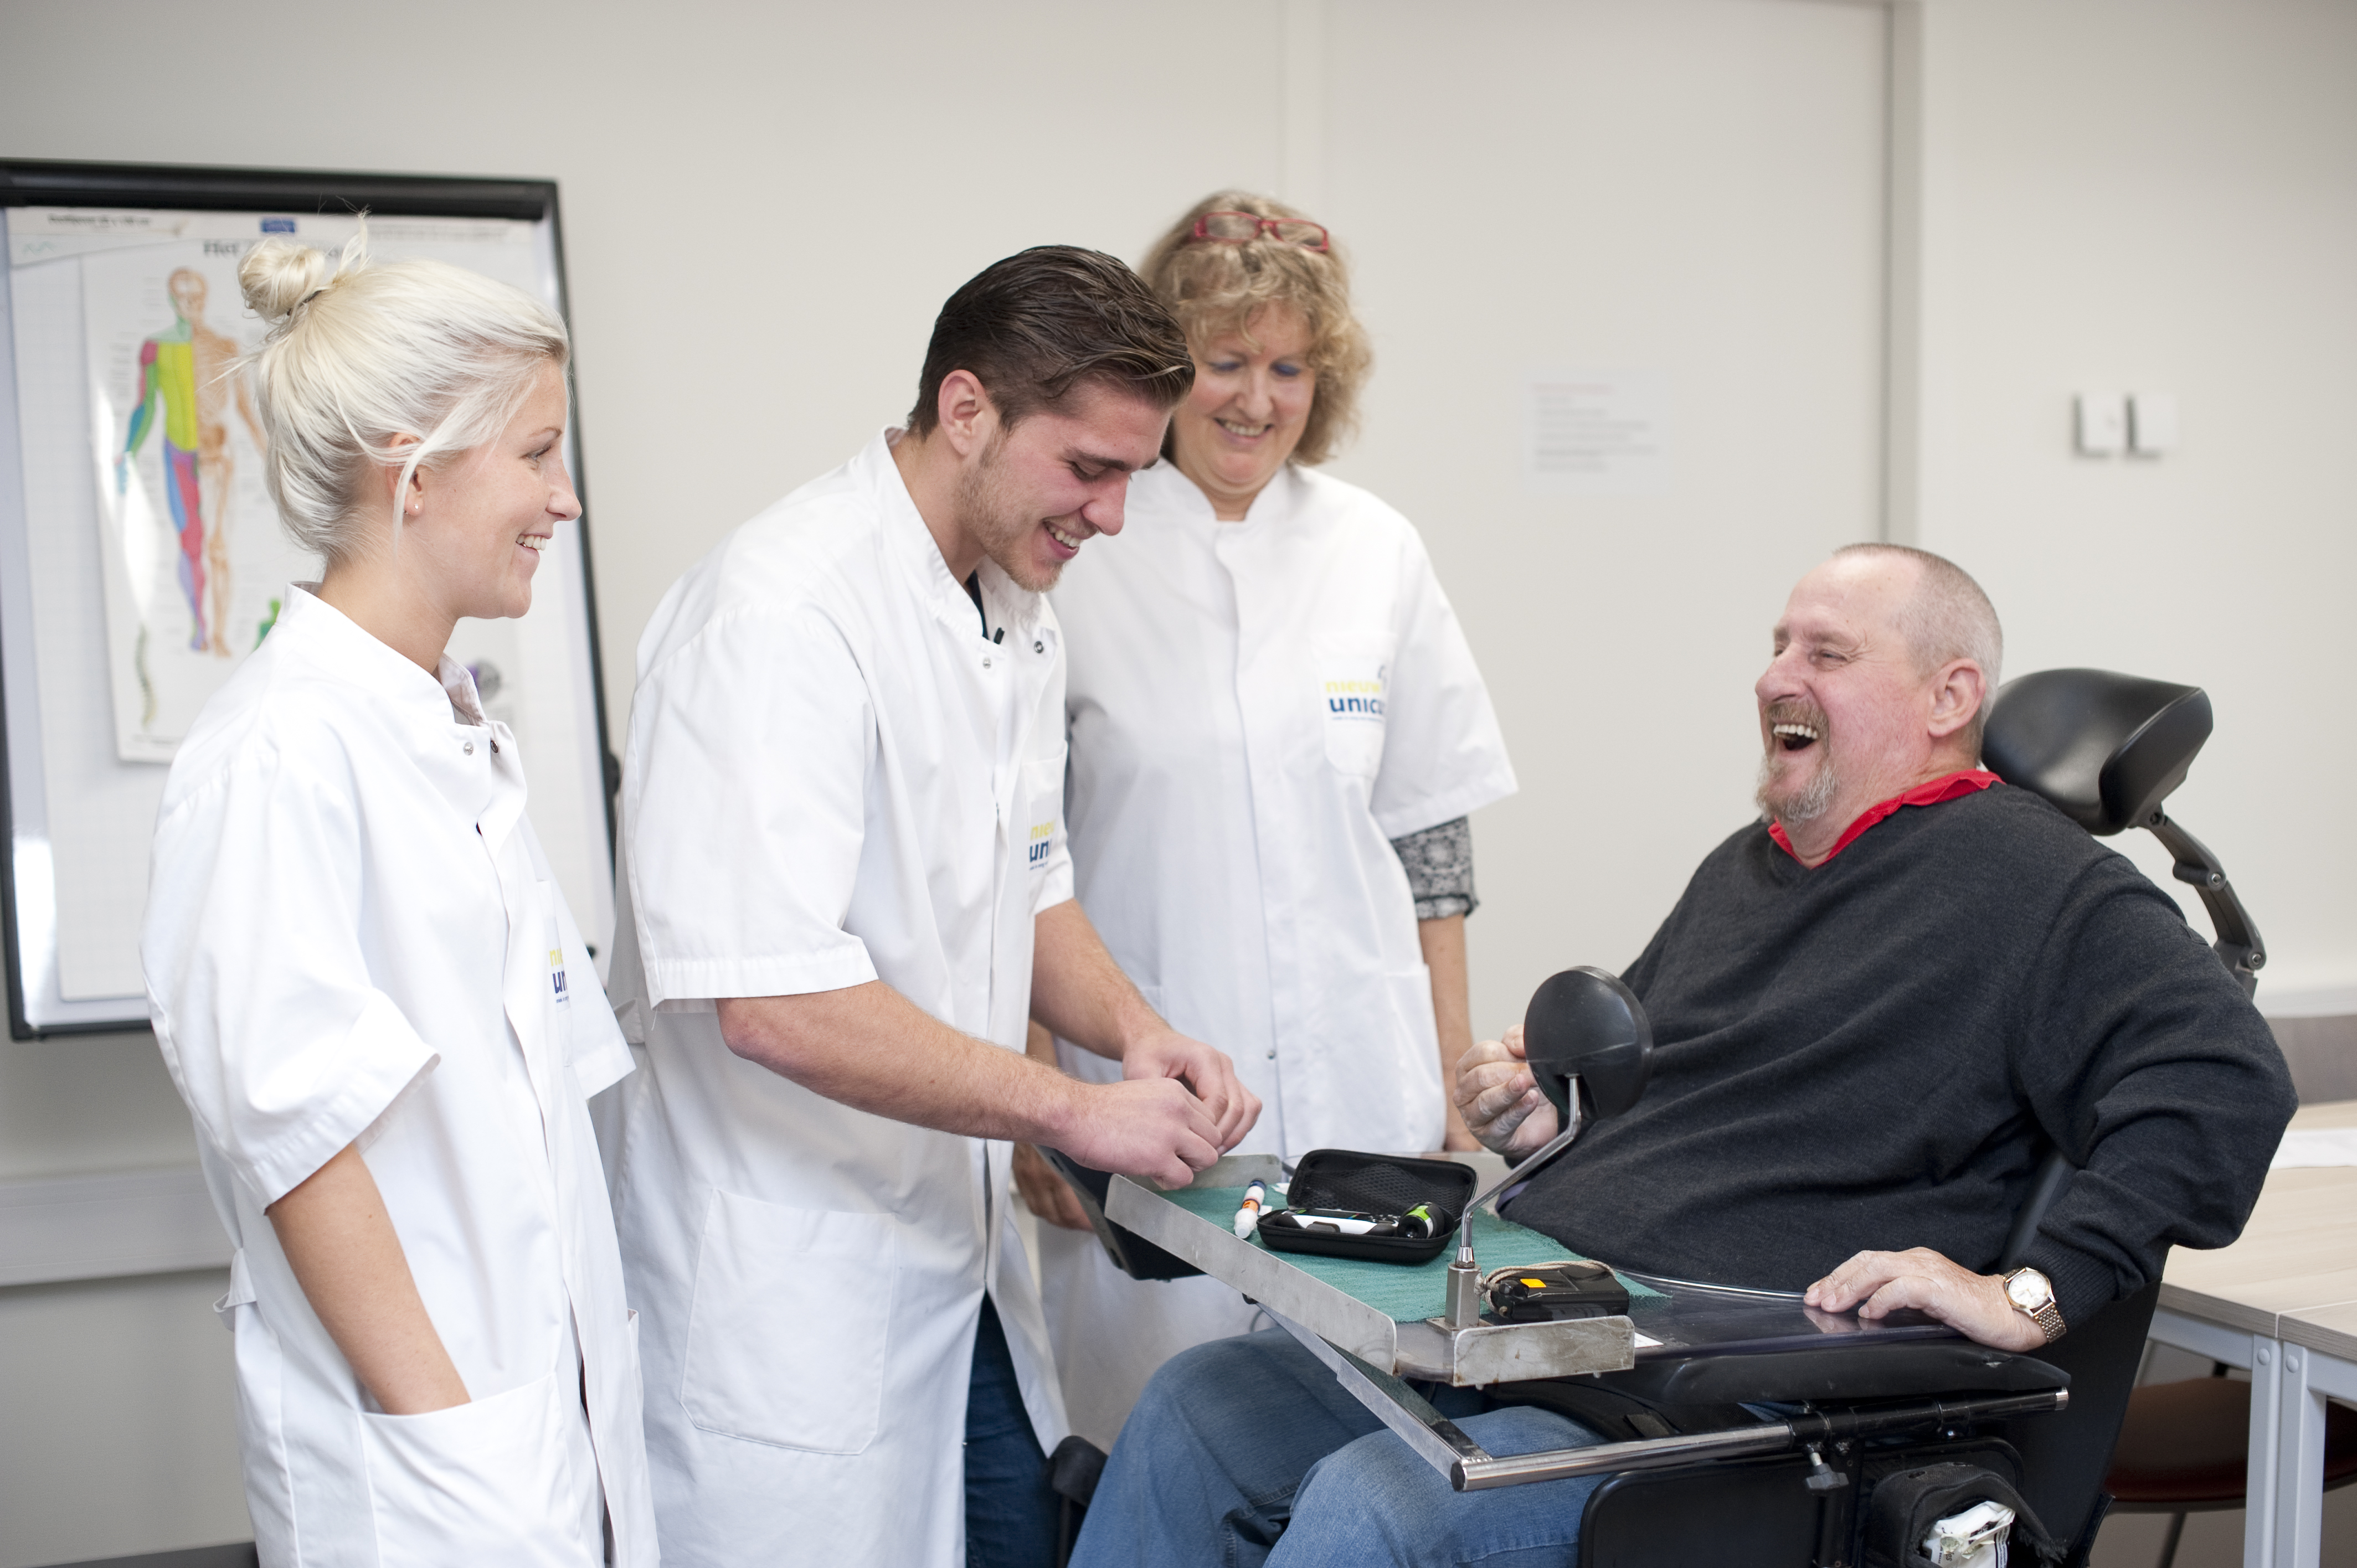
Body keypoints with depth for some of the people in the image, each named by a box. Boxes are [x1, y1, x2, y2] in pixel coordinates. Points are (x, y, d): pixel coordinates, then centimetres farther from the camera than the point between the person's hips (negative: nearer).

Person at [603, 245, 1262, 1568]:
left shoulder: (1020, 612, 9)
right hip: (791, 1291, -9)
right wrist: (1075, 1111, -21)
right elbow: (776, 1003, -28)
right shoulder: (780, 613, -22)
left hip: (962, 1257, 9)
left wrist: (1135, 1032, 0)